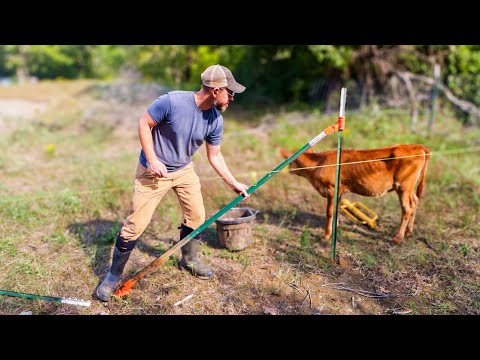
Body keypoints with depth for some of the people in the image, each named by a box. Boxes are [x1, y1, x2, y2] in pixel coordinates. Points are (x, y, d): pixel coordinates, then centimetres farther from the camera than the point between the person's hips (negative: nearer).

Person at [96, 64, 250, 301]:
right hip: (153, 171, -5)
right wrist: (152, 160, -22)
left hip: (184, 170, 6)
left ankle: (189, 260, 35)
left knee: (197, 216, 8)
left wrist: (233, 183, 5)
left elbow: (215, 156, 3)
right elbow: (144, 123, -15)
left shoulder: (215, 121, -9)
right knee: (137, 223, -5)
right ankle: (114, 275, 15)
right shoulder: (172, 101, -27)